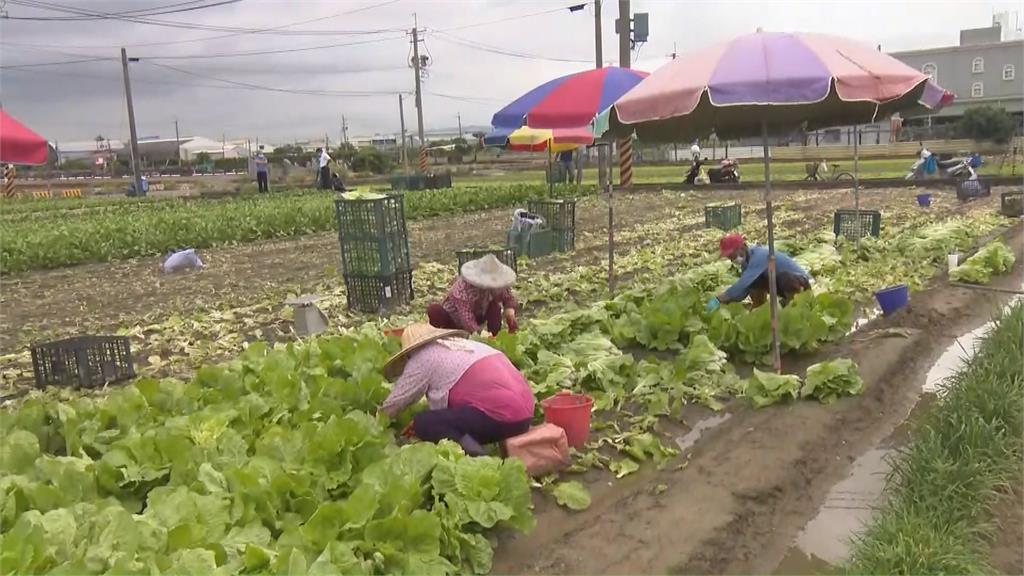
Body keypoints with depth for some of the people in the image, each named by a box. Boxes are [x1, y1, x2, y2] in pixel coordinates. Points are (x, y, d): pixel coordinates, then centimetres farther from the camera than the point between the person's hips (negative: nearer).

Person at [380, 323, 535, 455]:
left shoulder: (422, 358, 2)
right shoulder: (464, 344, 25)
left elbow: (394, 402, 11)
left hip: (500, 417, -9)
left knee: (423, 424, -1)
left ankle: (475, 454, -20)